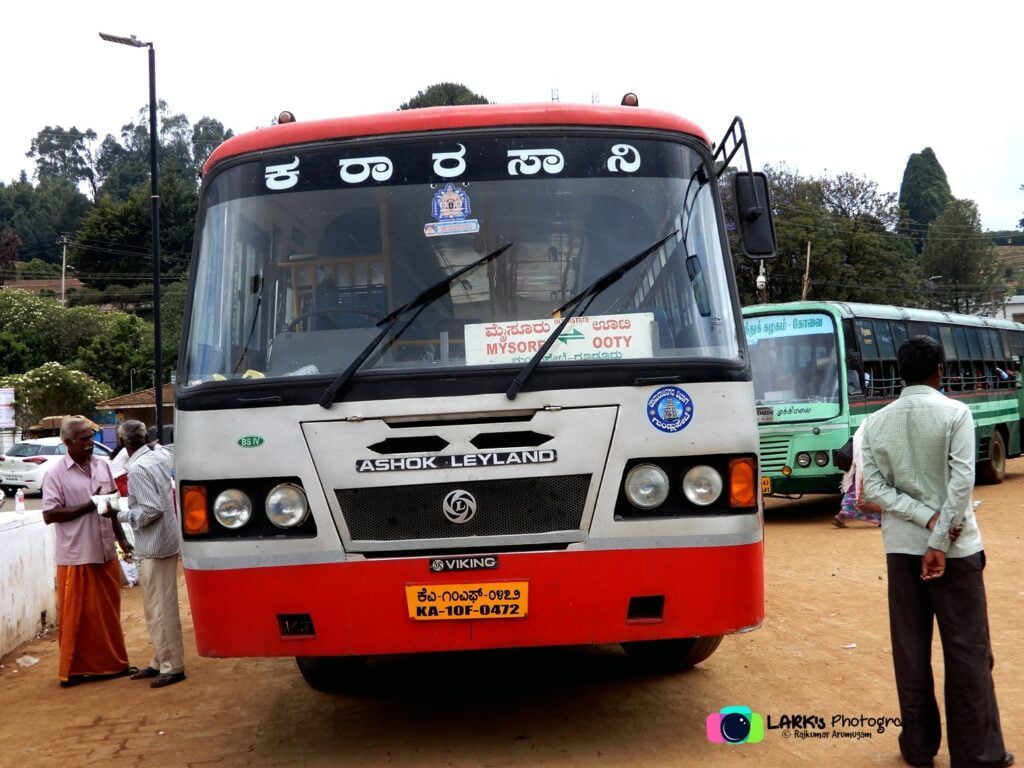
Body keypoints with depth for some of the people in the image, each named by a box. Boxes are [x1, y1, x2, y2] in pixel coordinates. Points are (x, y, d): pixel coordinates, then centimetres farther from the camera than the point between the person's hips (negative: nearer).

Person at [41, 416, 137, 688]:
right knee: (77, 615, 2)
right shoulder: (56, 474, -8)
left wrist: (122, 539, 12)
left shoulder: (102, 466, 8)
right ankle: (73, 670, 13)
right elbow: (49, 514, -13)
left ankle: (113, 663, 24)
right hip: (76, 556, -5)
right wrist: (89, 505, -17)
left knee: (109, 612, 12)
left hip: (106, 553, 5)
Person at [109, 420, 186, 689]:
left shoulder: (138, 468, -19)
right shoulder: (160, 456, 5)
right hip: (165, 542, 9)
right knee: (160, 605, 16)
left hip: (153, 547, -9)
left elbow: (151, 509, -22)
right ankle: (161, 662, 25)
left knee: (159, 608, -3)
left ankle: (172, 666, 3)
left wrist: (119, 515, -11)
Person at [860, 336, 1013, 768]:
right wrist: (941, 541, -13)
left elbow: (874, 488, -5)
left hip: (901, 546, 3)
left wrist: (928, 520, -8)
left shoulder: (876, 422, 2)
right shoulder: (955, 413, -8)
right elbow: (962, 481, -15)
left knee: (910, 649, 9)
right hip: (955, 546, -3)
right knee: (967, 650, 4)